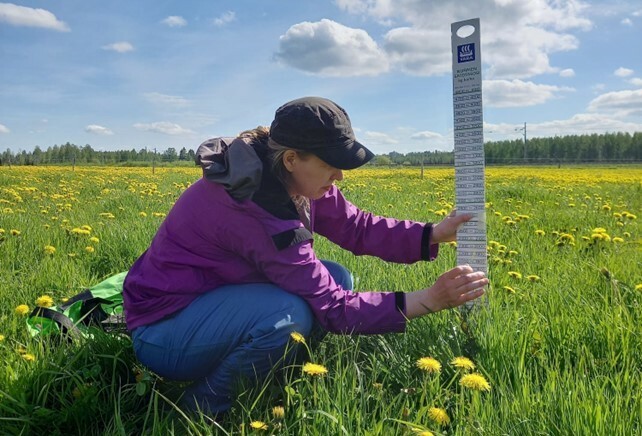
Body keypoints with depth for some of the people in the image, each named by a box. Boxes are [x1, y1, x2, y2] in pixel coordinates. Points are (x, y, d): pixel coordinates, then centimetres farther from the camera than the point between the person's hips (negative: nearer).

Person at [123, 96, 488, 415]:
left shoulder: (298, 180, -6)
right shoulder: (257, 208, -32)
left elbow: (358, 227, -2)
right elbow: (330, 307, -28)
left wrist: (434, 235, -13)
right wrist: (428, 301, -27)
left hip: (208, 298, 9)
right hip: (164, 329, -8)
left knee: (339, 279, -3)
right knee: (289, 314, -34)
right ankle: (204, 403, -6)